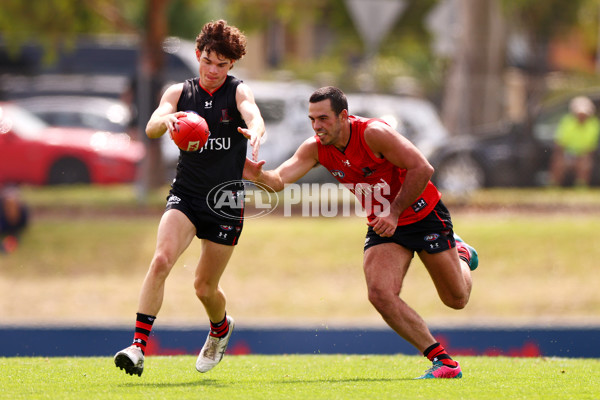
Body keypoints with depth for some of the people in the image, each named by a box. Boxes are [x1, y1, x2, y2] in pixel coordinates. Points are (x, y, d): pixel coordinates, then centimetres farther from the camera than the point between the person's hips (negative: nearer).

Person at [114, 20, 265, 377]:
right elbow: (151, 128, -13)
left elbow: (254, 118, -24)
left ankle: (221, 327, 43)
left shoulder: (239, 92, -3)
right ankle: (139, 346, -26)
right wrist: (167, 120, -38)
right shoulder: (179, 93, 3)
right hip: (185, 196, 1)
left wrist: (255, 133, -50)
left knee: (205, 287, 8)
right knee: (162, 259, -24)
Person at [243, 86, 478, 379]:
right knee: (380, 294, -21)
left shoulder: (373, 133, -28)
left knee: (456, 299, 6)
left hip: (424, 215, -4)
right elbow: (280, 179, -23)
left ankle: (461, 254, 44)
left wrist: (395, 213, -29)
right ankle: (443, 361, -12)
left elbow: (422, 169, -28)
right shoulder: (316, 149, -12)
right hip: (383, 225, 4)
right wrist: (260, 177, -46)